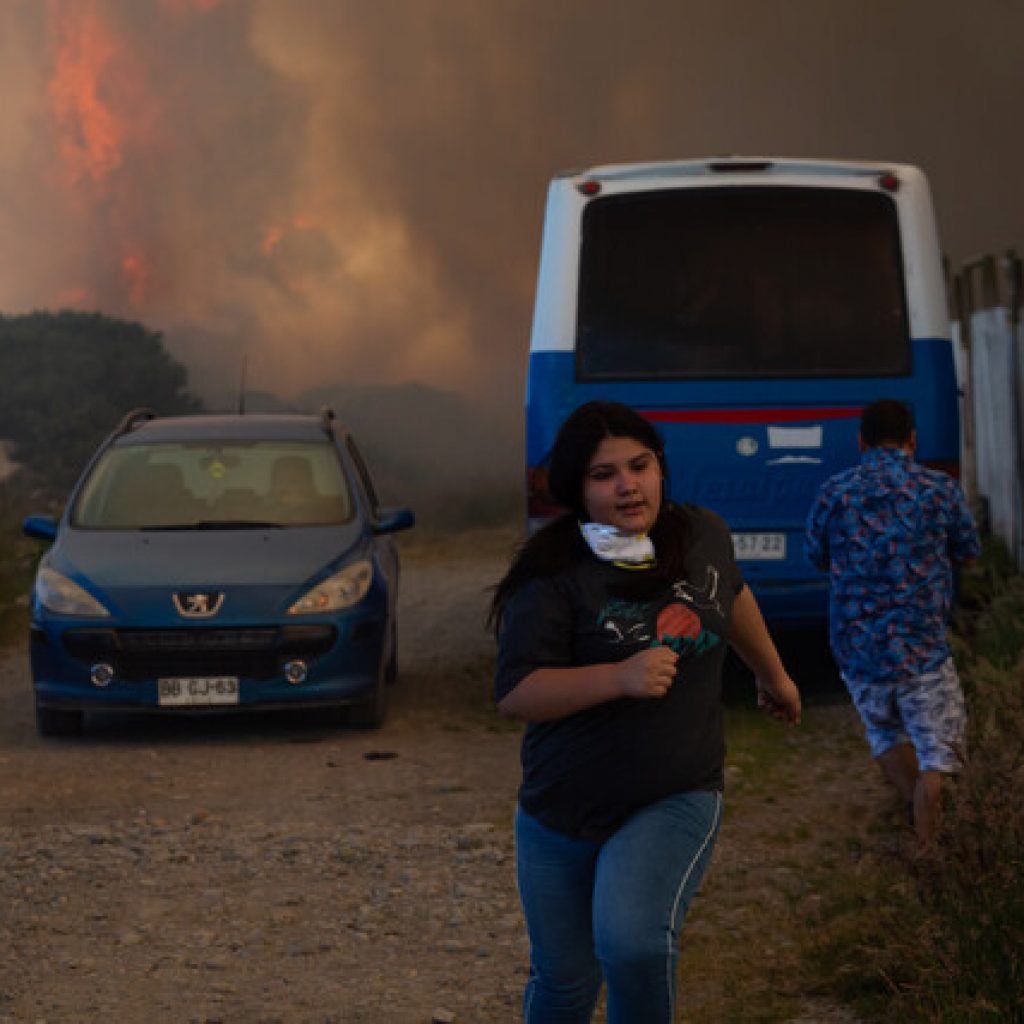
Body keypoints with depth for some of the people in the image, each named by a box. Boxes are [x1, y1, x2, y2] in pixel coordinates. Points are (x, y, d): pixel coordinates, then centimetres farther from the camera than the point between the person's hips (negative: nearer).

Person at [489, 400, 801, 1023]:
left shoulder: (704, 537, 1)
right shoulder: (553, 576, -14)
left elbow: (733, 598, 24)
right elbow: (515, 694, -20)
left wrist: (774, 674, 38)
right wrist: (621, 677, -32)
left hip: (677, 801, 1)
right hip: (562, 812, 0)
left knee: (633, 941, -27)